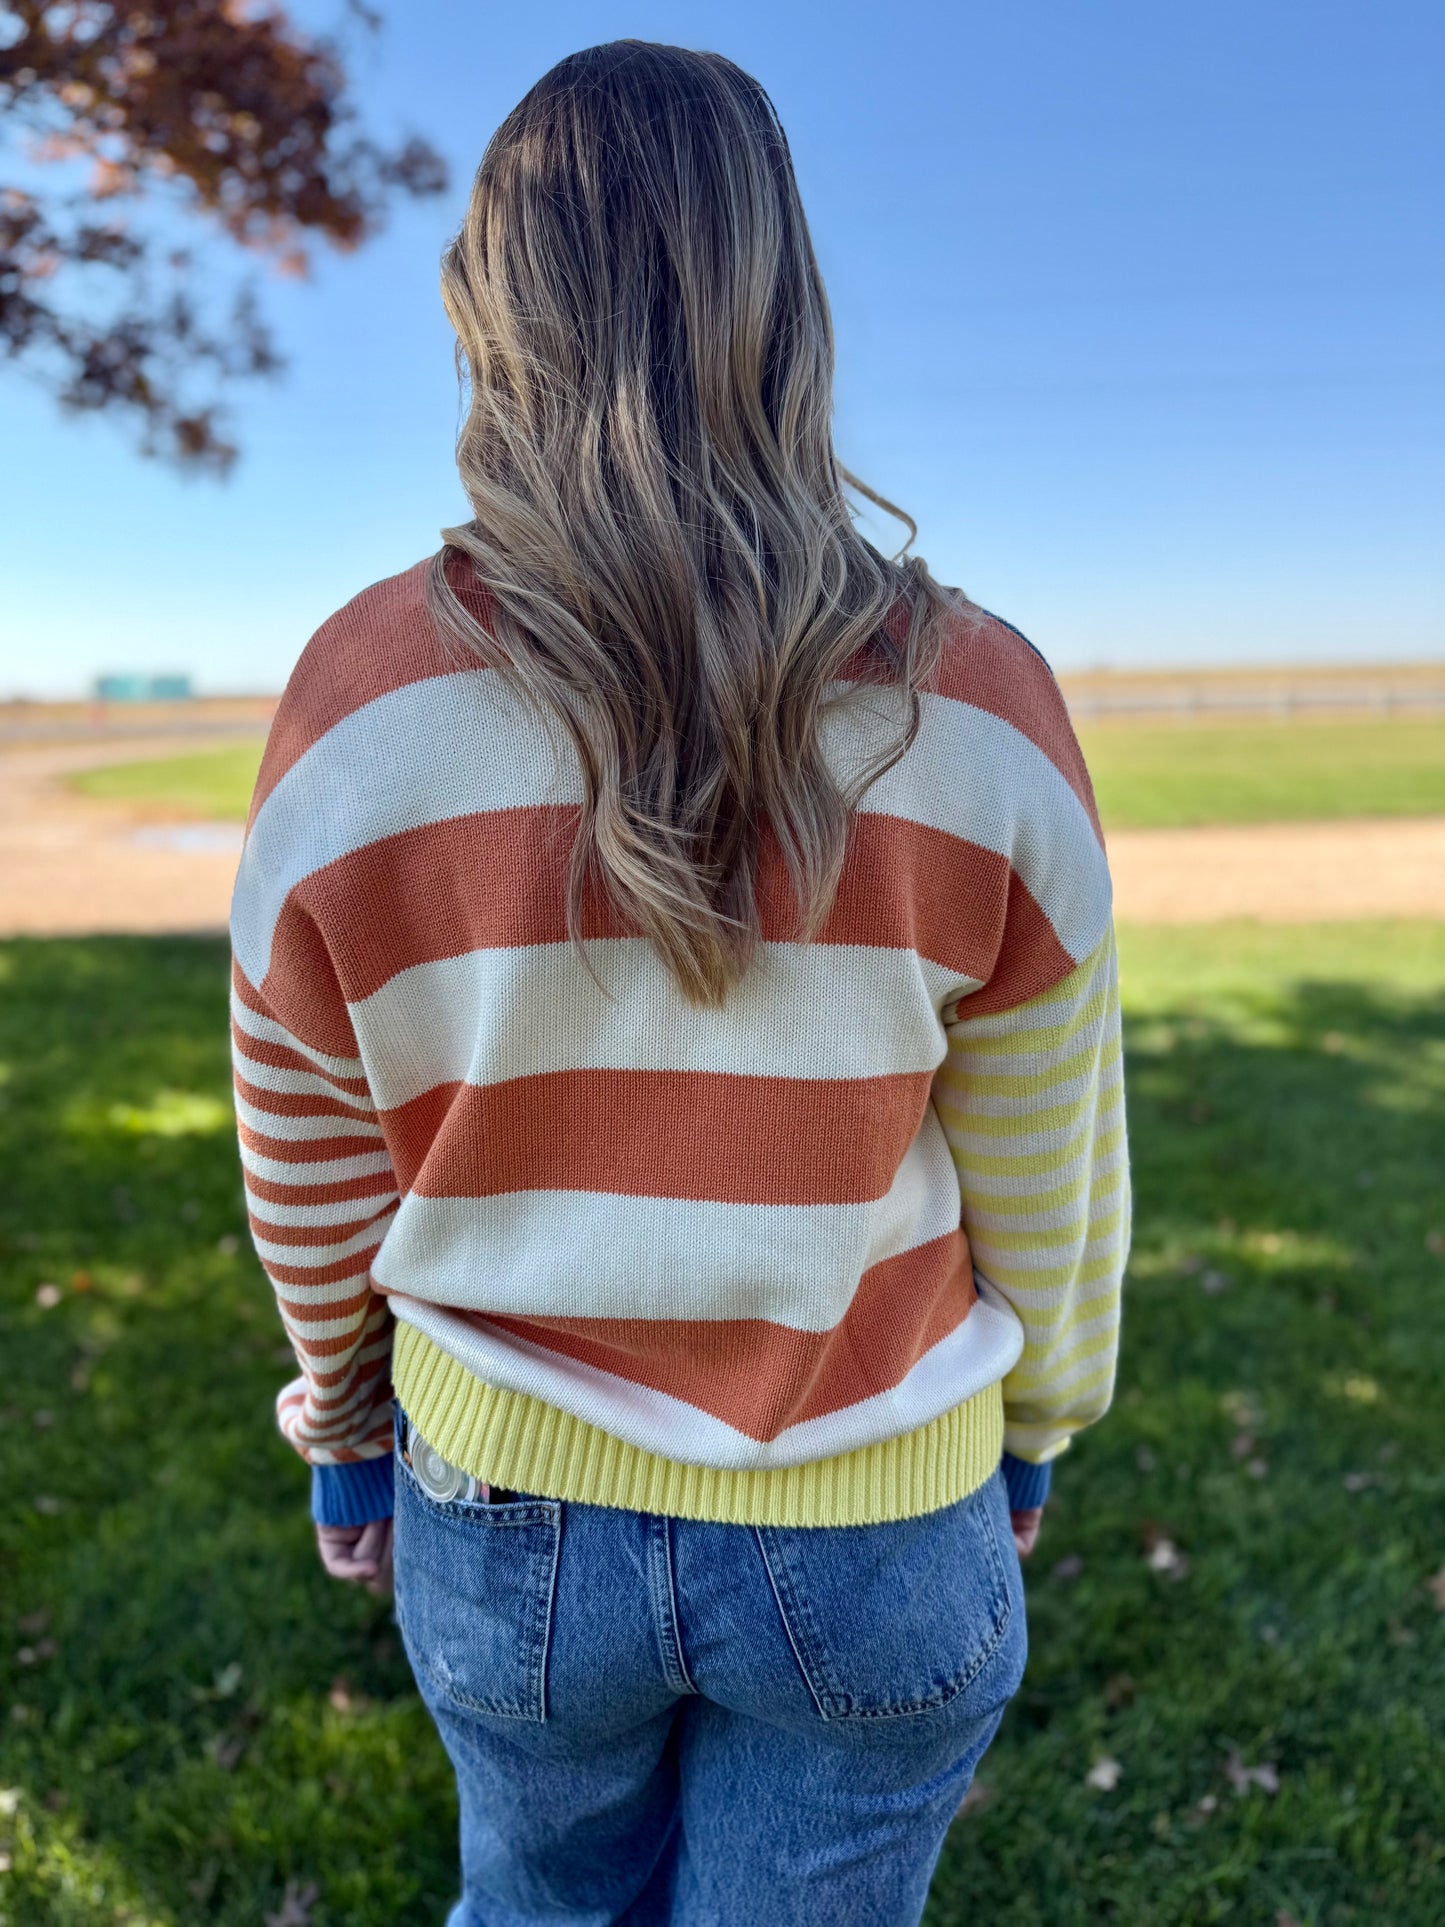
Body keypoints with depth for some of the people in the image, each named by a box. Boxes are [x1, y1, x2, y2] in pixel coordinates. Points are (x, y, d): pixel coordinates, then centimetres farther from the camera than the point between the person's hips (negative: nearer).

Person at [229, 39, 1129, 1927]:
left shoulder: (355, 700, -16)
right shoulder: (975, 709, -17)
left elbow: (311, 1169, -5)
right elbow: (1047, 1182, -7)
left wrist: (346, 1431, 13)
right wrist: (1032, 1432, 12)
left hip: (509, 1508, 1)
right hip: (872, 1537, 0)